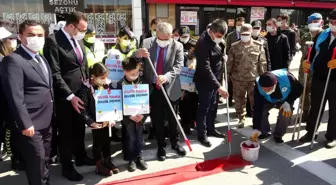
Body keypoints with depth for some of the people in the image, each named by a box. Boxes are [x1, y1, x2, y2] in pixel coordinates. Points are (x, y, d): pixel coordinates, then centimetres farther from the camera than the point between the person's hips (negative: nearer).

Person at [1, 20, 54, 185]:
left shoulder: (41, 58, 14)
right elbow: (15, 97, -20)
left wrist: (51, 114, 11)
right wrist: (25, 124, -21)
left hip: (46, 121, 8)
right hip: (31, 124, -8)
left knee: (45, 162, 21)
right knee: (37, 164, 3)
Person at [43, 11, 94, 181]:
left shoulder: (78, 40, 8)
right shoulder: (53, 41, -15)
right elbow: (55, 73, -19)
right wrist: (70, 96, -20)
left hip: (81, 93, 7)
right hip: (64, 96, -6)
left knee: (79, 128, 20)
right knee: (66, 132, 9)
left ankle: (81, 157, 41)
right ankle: (67, 167, 27)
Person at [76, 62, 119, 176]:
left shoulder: (108, 86, -1)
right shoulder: (86, 89, -16)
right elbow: (83, 109, -18)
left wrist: (112, 118, -4)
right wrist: (91, 122, -22)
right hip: (96, 122, -5)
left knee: (107, 141, 18)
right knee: (97, 143, 9)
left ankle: (107, 162, 36)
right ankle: (99, 166, 24)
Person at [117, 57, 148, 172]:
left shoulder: (143, 81, -6)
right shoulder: (121, 84, -12)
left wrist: (143, 114, -11)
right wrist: (130, 115, -16)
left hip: (141, 115, 2)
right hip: (128, 116, -2)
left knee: (139, 137, 12)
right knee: (131, 138, 8)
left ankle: (139, 157, 26)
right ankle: (131, 159, 22)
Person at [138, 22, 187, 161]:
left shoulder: (177, 46, -5)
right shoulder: (146, 43, -3)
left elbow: (179, 66, -15)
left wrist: (166, 76, -33)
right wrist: (137, 54, -27)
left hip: (170, 88, 0)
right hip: (152, 88, 1)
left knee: (173, 118, 14)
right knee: (157, 120, 11)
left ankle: (175, 143, 36)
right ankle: (161, 146, 28)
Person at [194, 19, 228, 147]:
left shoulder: (217, 40, 1)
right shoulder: (203, 43, -25)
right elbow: (205, 68, -29)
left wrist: (223, 56, 1)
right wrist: (218, 86, -31)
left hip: (214, 79, 8)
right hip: (204, 81, -8)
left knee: (213, 106, 18)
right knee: (203, 108, 3)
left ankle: (210, 129, 35)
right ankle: (202, 135, 17)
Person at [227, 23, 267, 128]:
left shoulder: (258, 46, 1)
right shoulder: (234, 46, 3)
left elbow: (262, 63, 3)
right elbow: (230, 62, 6)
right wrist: (227, 74, 3)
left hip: (254, 78, -1)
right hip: (238, 78, 1)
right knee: (239, 100, 10)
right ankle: (241, 119, 26)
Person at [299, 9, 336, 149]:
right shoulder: (323, 35, 7)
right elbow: (313, 52, 15)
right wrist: (307, 62, -4)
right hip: (318, 78, 4)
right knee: (315, 107, 14)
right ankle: (310, 132, 27)